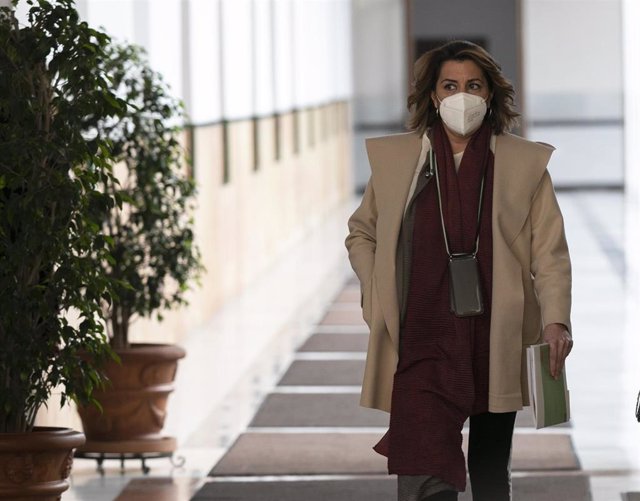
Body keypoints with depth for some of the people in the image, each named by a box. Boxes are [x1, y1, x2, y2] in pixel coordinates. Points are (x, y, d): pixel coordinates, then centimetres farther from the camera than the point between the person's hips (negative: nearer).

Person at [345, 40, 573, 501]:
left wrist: (555, 320, -15)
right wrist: (376, 298, 4)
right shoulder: (394, 158, 6)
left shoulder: (525, 163, 2)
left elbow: (549, 252, -1)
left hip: (497, 347, 1)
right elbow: (361, 234, 19)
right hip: (423, 341, -1)